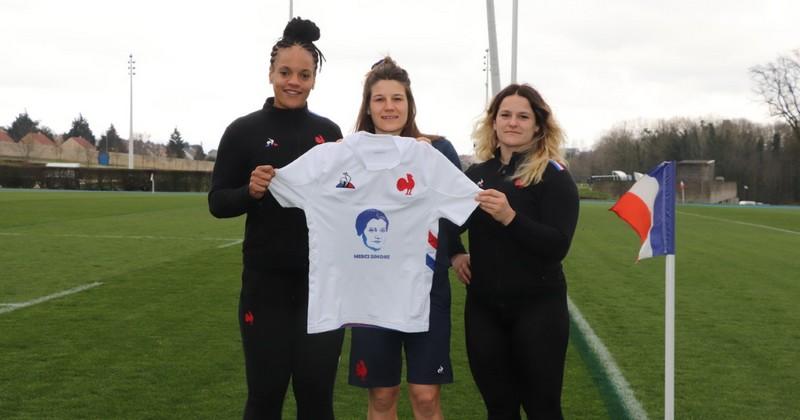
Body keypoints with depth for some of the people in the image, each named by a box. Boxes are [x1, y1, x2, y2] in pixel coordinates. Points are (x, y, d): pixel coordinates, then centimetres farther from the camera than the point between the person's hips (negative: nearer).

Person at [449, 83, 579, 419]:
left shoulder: (553, 175, -7)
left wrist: (510, 217, -28)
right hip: (483, 307, 4)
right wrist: (455, 253, 4)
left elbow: (558, 247, -17)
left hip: (537, 307, -4)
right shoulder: (476, 174, 7)